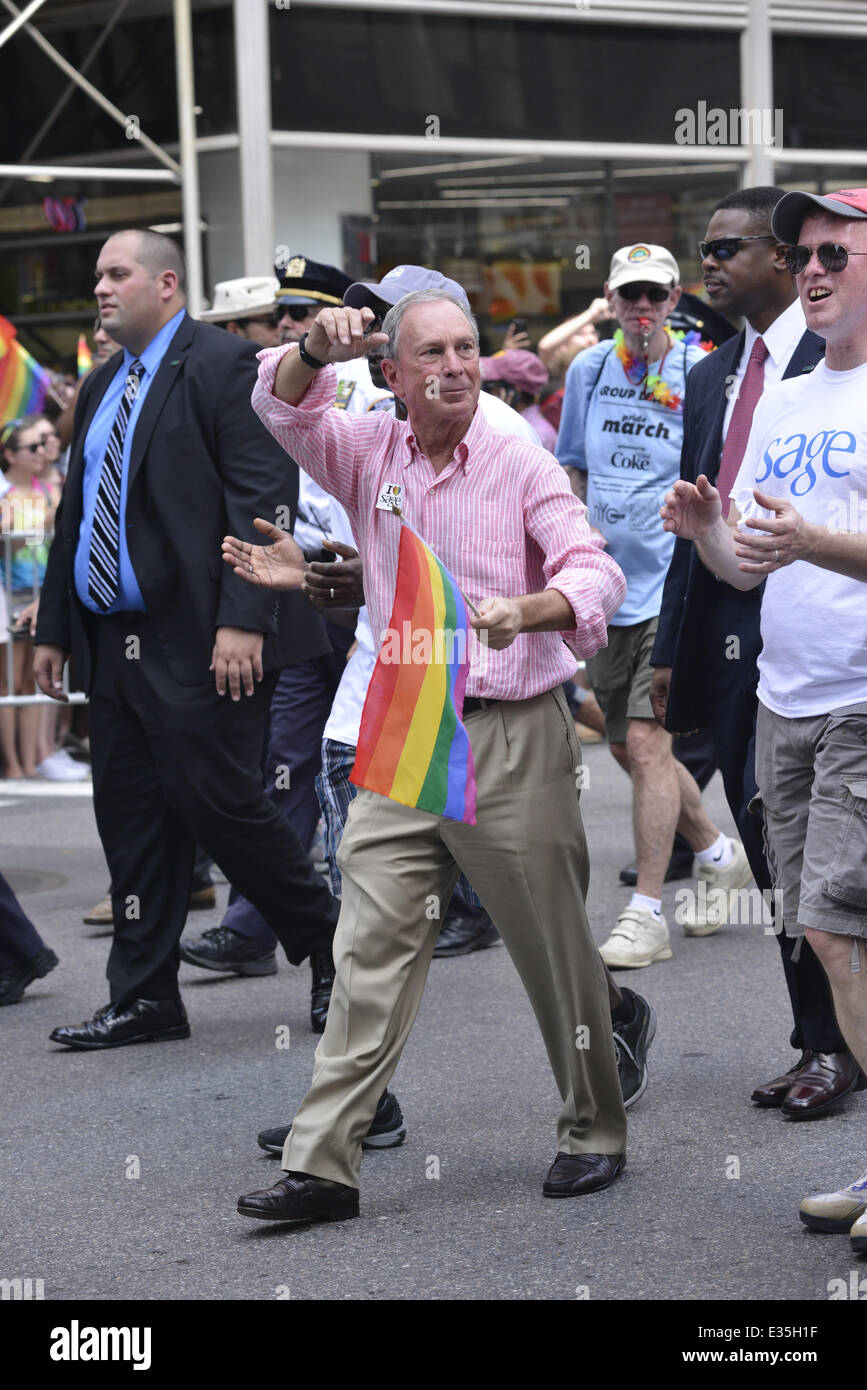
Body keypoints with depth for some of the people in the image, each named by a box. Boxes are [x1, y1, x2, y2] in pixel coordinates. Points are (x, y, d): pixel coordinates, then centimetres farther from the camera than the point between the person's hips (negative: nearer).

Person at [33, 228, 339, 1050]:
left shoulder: (226, 366, -8)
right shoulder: (100, 389, 18)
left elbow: (263, 498, -15)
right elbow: (77, 513, 22)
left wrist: (243, 619, -23)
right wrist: (53, 628, 19)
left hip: (197, 643, -8)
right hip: (114, 642, 8)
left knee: (218, 801, -6)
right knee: (130, 815, 9)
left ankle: (332, 949, 13)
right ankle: (144, 999, 16)